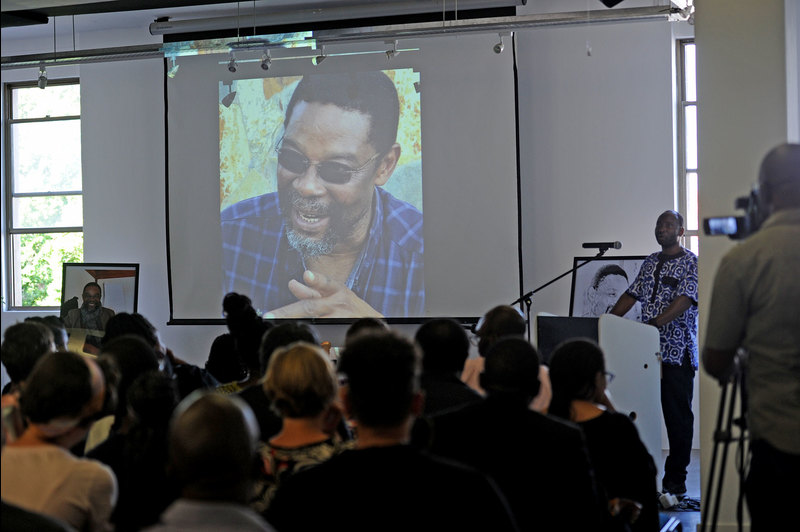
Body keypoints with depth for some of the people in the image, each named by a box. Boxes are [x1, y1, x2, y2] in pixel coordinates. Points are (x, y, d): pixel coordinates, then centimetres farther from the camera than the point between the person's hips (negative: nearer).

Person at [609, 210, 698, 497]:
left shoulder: (692, 263, -3)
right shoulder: (650, 262, 17)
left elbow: (685, 300, -16)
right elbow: (631, 295, 17)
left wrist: (655, 323, -28)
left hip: (677, 352, -6)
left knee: (678, 415, -1)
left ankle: (675, 479, 5)